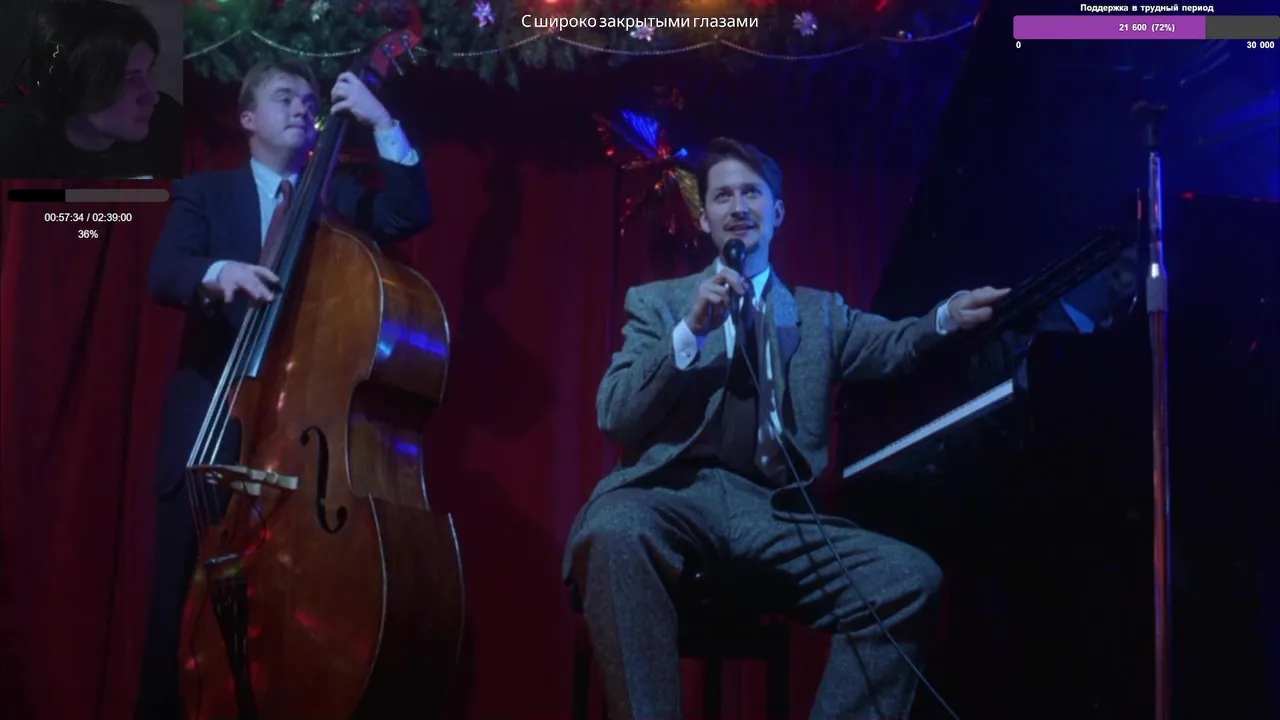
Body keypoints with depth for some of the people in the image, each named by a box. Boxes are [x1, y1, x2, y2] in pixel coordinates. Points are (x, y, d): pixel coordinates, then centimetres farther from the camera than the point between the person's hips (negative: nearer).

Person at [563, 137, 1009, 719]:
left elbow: (892, 346, 6)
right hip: (678, 495, -2)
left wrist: (948, 316, -16)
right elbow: (613, 418, 6)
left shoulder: (820, 312, 24)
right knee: (614, 532, -37)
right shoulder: (657, 302, 19)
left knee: (911, 576, -21)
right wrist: (690, 331, -5)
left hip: (772, 513, 2)